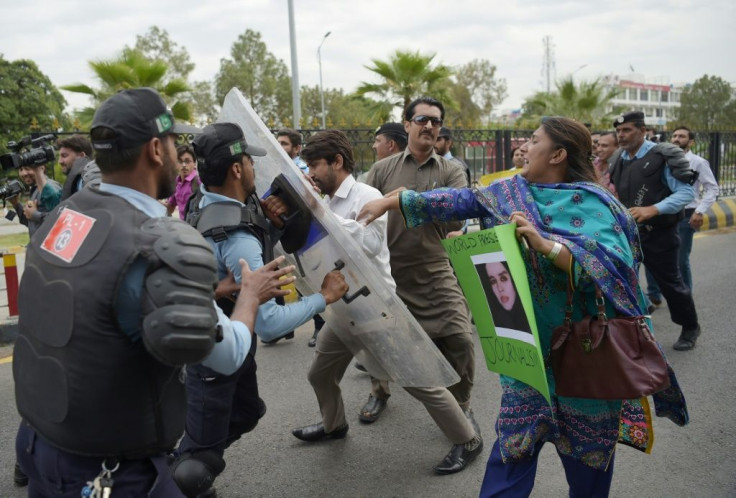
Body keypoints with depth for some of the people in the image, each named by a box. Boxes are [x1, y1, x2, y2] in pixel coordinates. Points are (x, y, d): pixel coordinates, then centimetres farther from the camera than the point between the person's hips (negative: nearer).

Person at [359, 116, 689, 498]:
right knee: (516, 434, 9)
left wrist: (544, 244, -36)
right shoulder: (512, 191, 4)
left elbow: (612, 264, -27)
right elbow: (462, 201, 7)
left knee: (587, 441, 12)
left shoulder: (593, 204, -14)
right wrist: (391, 201, 7)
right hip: (530, 341, 5)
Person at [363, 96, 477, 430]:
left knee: (460, 341, -8)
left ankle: (461, 406, 18)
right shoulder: (382, 170, 3)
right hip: (387, 272, 1)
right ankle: (379, 391, 45)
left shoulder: (451, 172, 1)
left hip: (435, 274, -1)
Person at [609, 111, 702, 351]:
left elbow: (687, 192, -18)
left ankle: (690, 328, 31)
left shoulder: (662, 157, -14)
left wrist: (652, 210, -29)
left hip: (658, 234, -5)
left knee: (670, 282, 8)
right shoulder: (619, 161, 6)